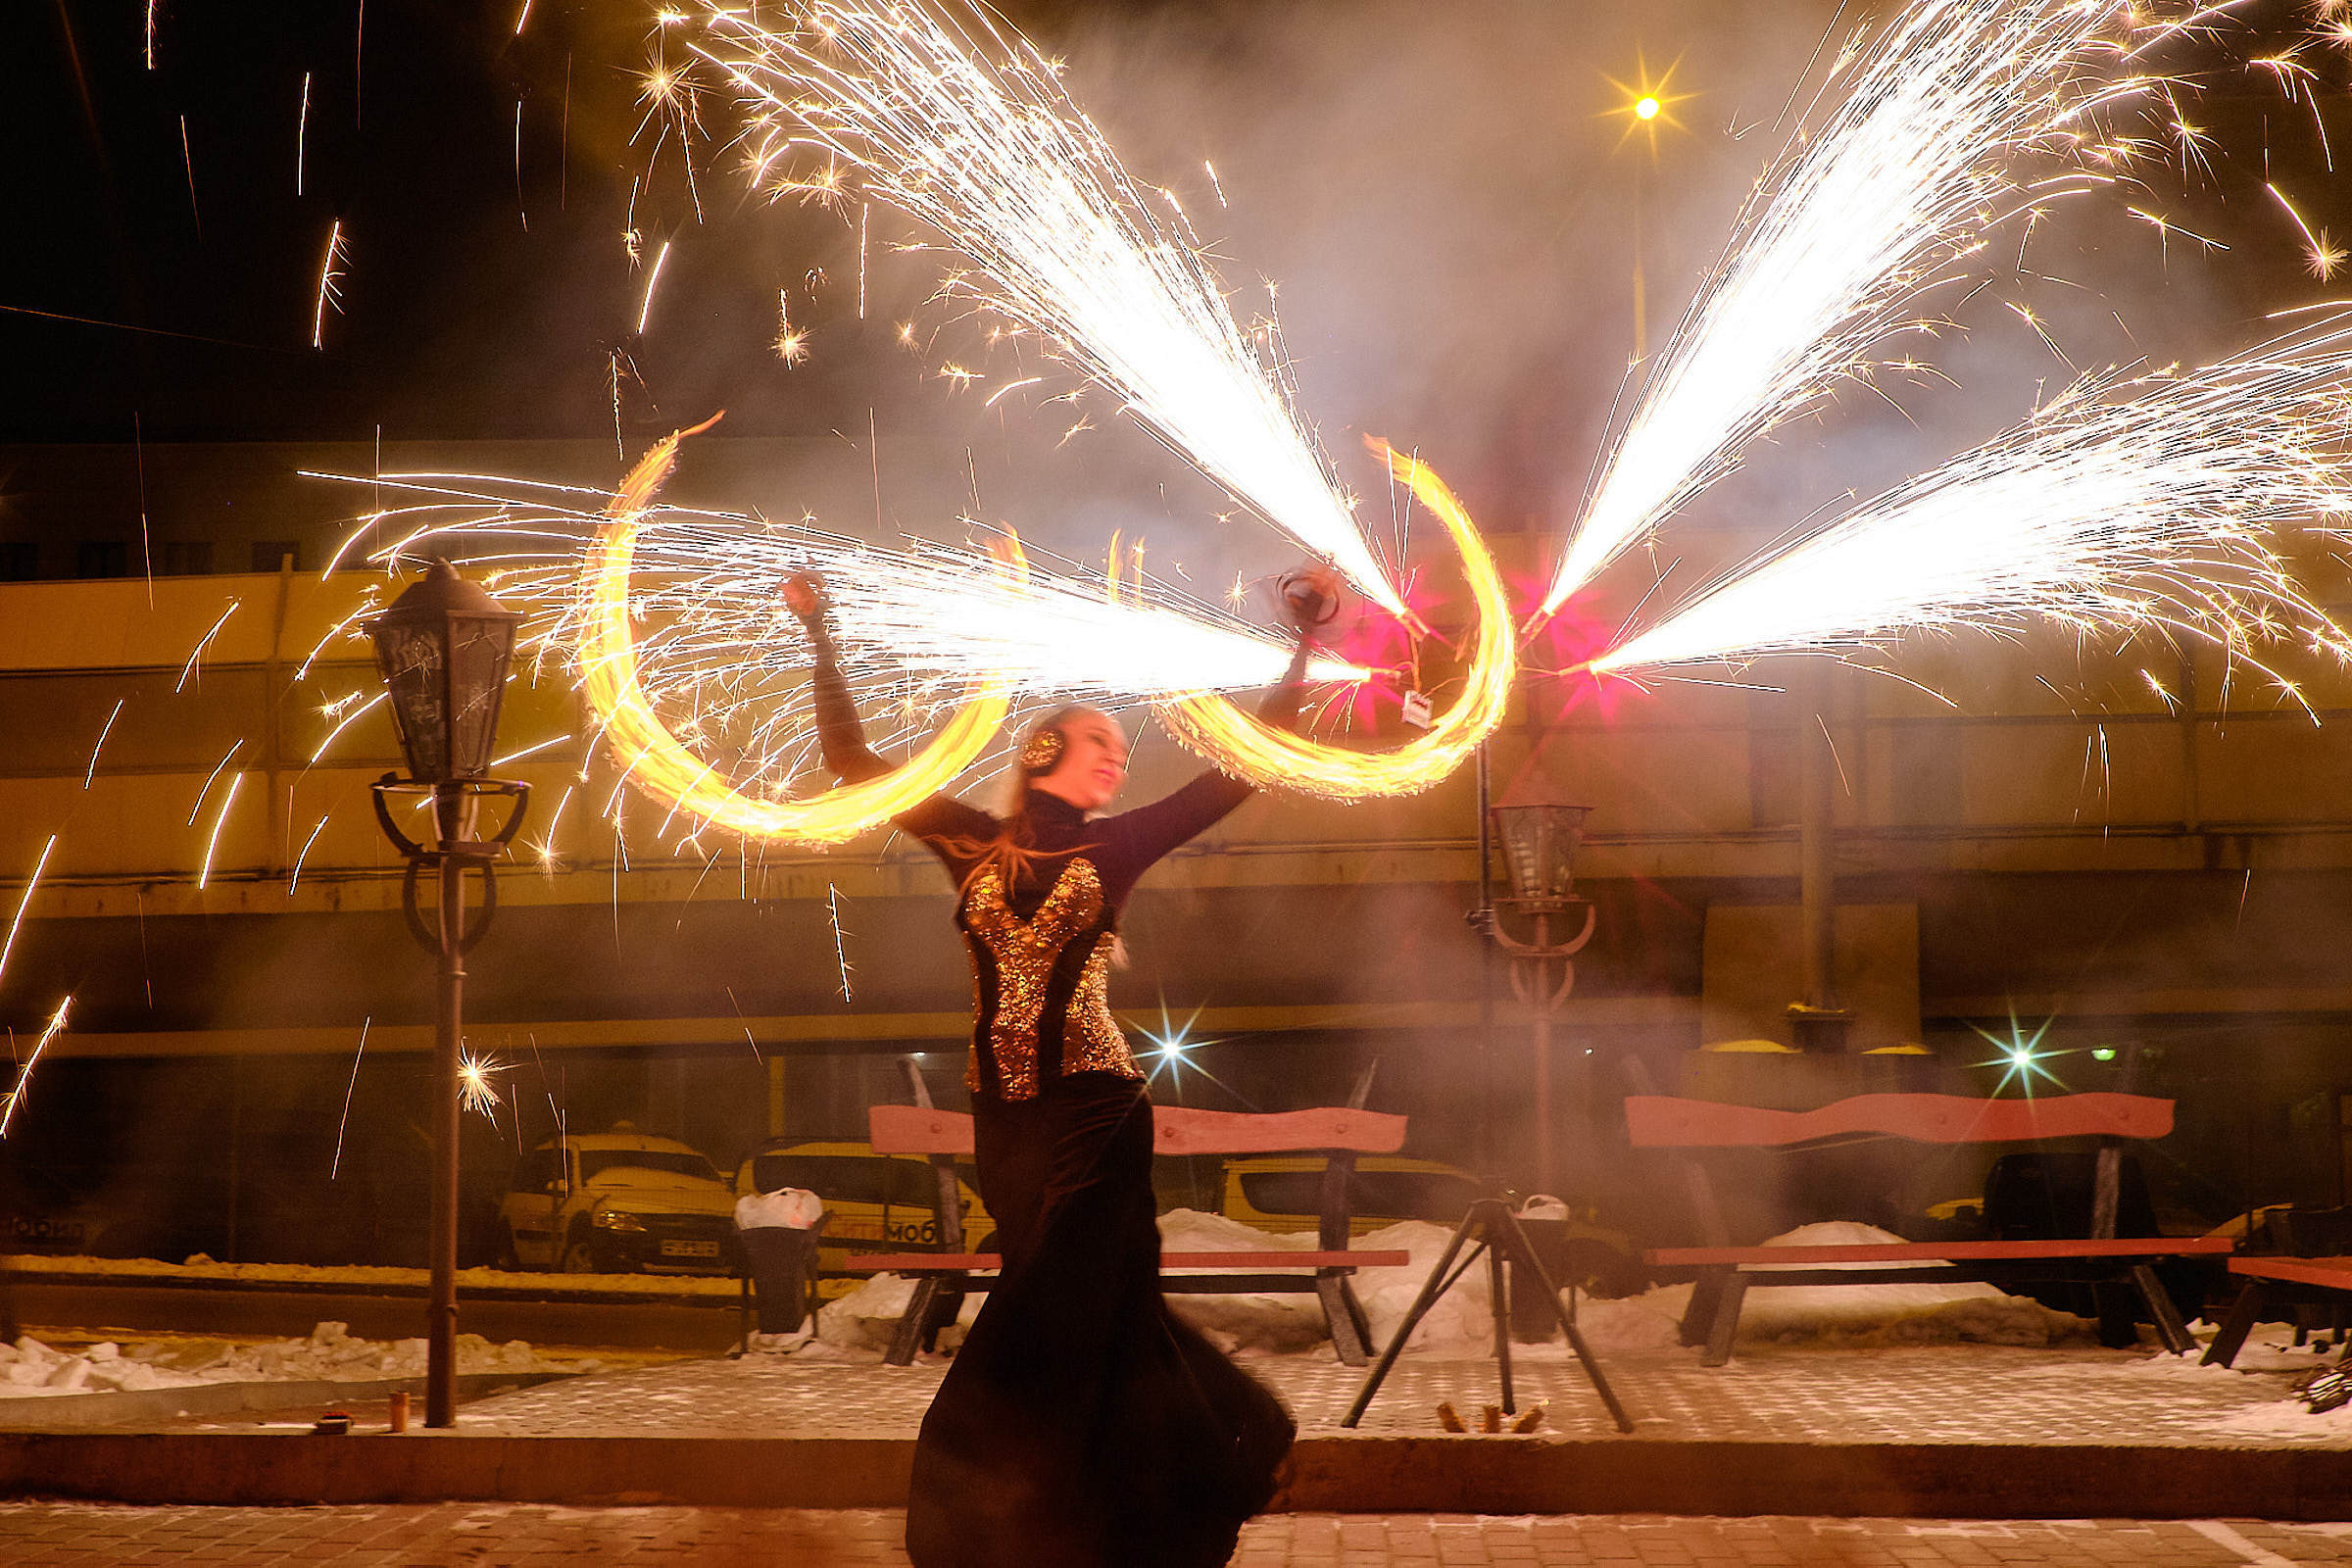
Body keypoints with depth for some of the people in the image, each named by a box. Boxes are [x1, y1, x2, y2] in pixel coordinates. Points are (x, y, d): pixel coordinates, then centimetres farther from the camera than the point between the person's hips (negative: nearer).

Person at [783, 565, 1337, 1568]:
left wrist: (1302, 648, 0)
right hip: (1005, 1118, 3)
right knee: (1100, 1319, 12)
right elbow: (854, 763, 10)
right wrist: (823, 641, 7)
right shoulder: (974, 842, 8)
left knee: (1048, 1333, -6)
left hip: (1094, 1112, -3)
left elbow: (1241, 768, 4)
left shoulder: (1116, 847, 5)